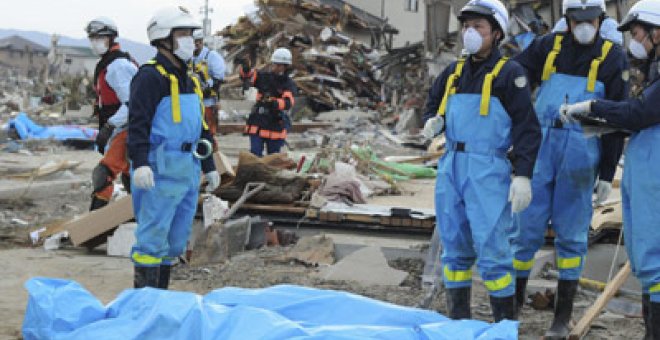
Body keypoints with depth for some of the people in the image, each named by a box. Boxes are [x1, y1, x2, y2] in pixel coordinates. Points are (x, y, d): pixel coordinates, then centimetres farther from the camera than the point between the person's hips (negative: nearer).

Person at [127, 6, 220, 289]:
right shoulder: (151, 76, -9)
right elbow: (138, 122, -18)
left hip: (188, 170, 9)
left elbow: (200, 126, 27)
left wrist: (209, 167, 26)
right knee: (153, 237, -6)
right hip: (160, 171, -9)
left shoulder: (190, 80, 20)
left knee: (177, 239, 12)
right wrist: (140, 163, -29)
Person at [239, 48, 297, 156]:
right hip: (258, 124, 1)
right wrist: (245, 70, -35)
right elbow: (250, 76, -11)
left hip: (276, 128, -1)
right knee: (255, 155, -5)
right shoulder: (264, 77, 4)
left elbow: (288, 103, -22)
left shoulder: (289, 84, -4)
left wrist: (275, 103, -43)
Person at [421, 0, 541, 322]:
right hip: (451, 166, 6)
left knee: (491, 248, -6)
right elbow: (433, 104, 28)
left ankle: (505, 324, 5)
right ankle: (457, 318, 21)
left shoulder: (509, 72, -3)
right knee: (454, 245, 11)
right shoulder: (455, 71, 15)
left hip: (488, 171, -6)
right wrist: (433, 121, 4)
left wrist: (523, 175, -15)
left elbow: (527, 127, -7)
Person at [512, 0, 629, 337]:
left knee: (571, 235, 5)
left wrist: (607, 174, 0)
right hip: (539, 146, 2)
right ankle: (513, 303, 18)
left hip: (581, 154, -1)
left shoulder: (612, 57, 1)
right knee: (527, 229, 3)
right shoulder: (547, 46, 5)